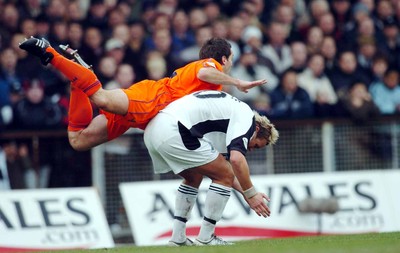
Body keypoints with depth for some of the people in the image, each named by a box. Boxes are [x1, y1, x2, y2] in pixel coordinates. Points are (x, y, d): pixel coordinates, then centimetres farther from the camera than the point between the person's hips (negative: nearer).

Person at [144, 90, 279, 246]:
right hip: (173, 132, -10)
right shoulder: (246, 116, 2)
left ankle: (177, 238, 25)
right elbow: (236, 159, -14)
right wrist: (251, 194, -6)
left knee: (194, 177, 30)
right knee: (225, 176, 1)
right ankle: (205, 238, 4)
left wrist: (245, 193, 26)